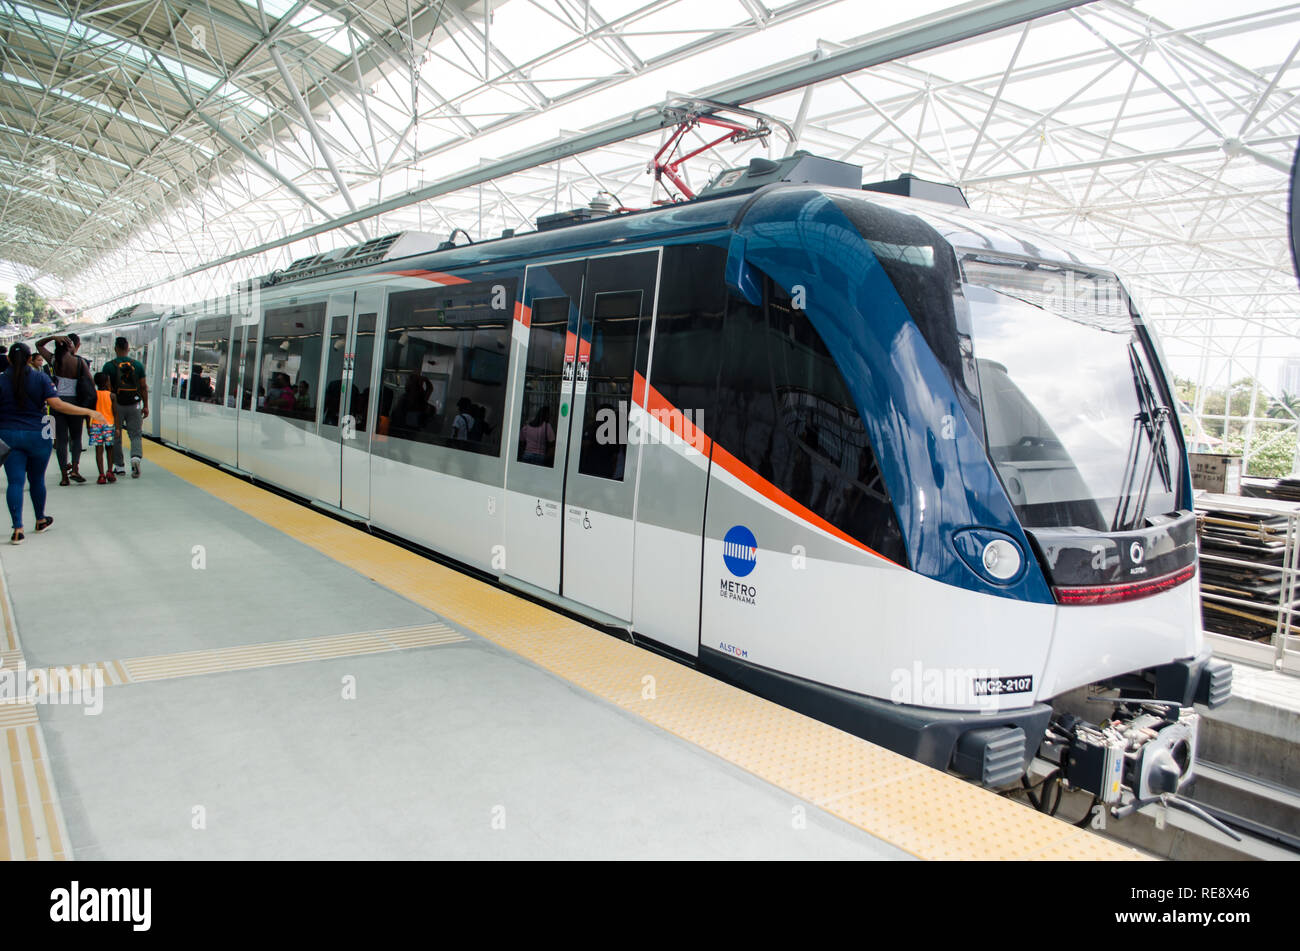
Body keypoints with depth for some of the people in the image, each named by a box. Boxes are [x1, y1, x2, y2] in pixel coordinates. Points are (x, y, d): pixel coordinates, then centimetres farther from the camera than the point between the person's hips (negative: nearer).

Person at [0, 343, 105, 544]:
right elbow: (57, 404, -13)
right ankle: (41, 520, 31)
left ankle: (17, 528, -11)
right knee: (37, 480, 15)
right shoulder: (41, 379, -4)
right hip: (38, 436, 0)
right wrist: (88, 412, -10)